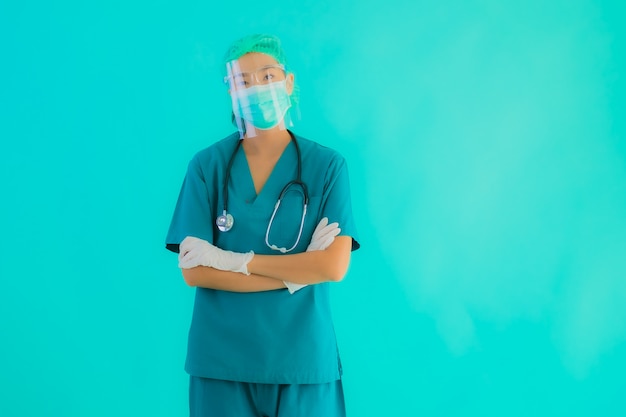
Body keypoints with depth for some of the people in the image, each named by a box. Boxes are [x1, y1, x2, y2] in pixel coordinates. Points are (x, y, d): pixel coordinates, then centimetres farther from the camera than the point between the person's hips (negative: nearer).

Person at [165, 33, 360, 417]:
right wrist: (295, 275, -13)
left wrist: (235, 261, -14)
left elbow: (334, 266, -11)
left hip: (302, 357, 0)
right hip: (222, 358, 0)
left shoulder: (327, 166, -2)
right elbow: (193, 270, -7)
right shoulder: (207, 166, -1)